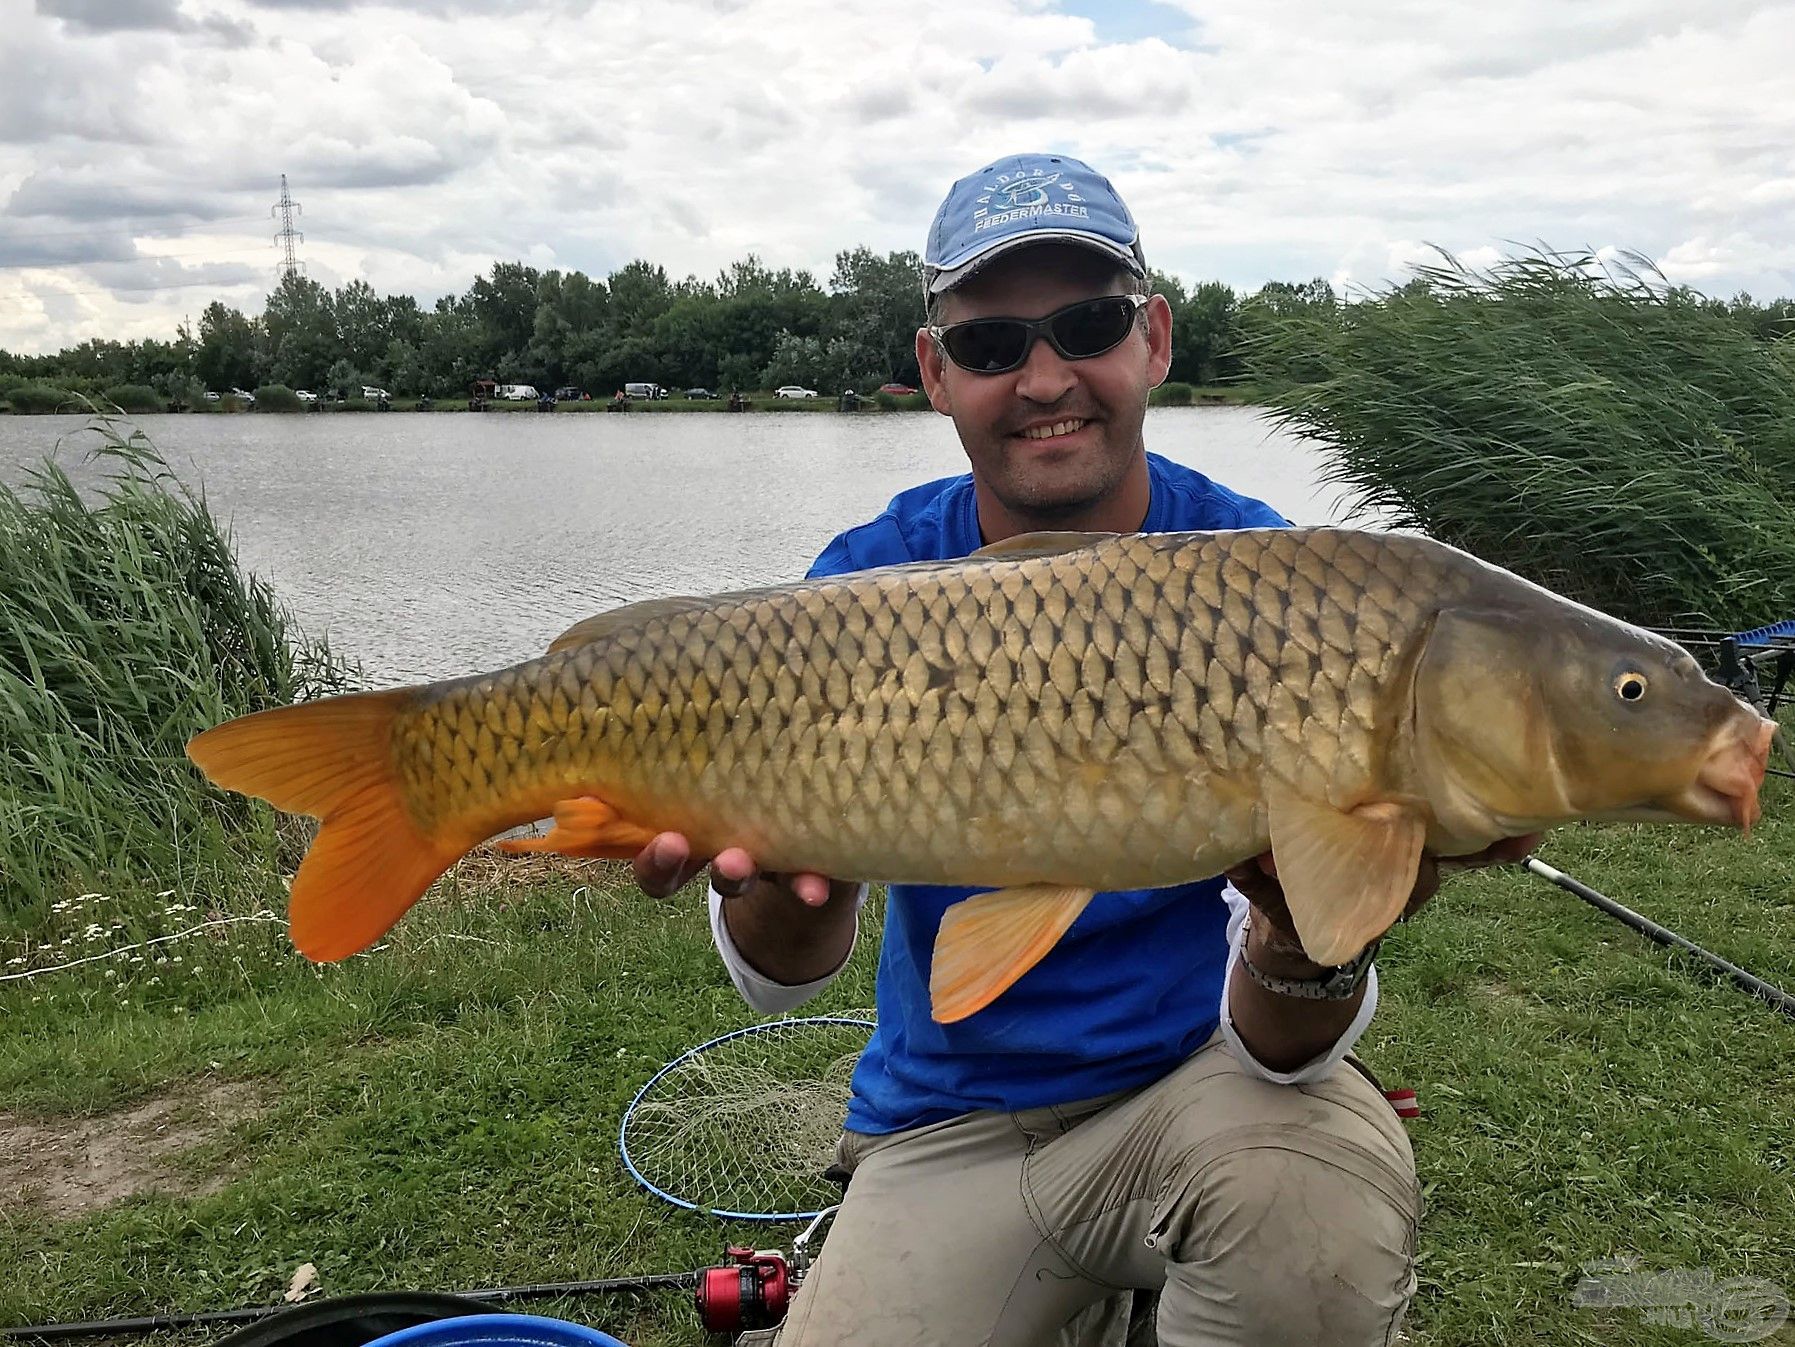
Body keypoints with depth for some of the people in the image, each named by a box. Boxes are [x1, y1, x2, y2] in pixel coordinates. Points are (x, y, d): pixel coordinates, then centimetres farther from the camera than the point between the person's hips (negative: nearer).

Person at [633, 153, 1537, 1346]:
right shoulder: (867, 587, -8)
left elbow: (1285, 1050, -17)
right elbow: (782, 976, -11)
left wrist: (1314, 939, -40)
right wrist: (792, 866, -34)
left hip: (1200, 1077, -2)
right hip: (951, 1125, 3)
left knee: (1318, 1188, -33)